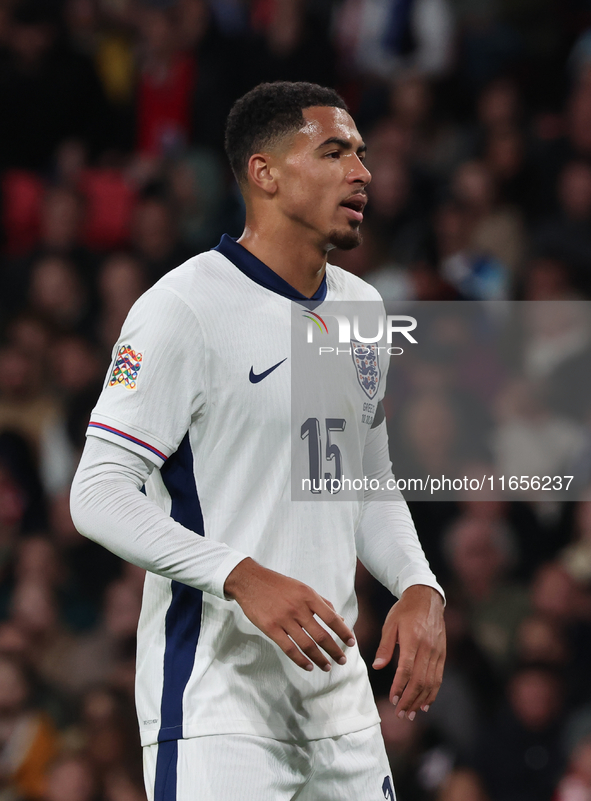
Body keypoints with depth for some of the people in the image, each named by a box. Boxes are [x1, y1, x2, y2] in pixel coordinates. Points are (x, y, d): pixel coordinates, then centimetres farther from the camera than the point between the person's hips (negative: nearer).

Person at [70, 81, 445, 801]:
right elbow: (99, 494, -16)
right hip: (214, 683, -7)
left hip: (335, 681, 7)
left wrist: (418, 587, 5)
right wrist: (243, 578, -26)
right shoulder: (185, 308, -11)